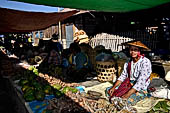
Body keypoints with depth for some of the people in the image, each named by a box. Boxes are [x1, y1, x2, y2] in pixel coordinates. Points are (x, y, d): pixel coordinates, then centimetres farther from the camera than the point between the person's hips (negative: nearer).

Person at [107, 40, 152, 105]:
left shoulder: (145, 62, -17)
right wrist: (114, 87, -10)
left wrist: (128, 94, -30)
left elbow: (141, 81, -24)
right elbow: (122, 76, 4)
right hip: (128, 85, 6)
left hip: (141, 89, -6)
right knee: (108, 90, -7)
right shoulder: (128, 62, 4)